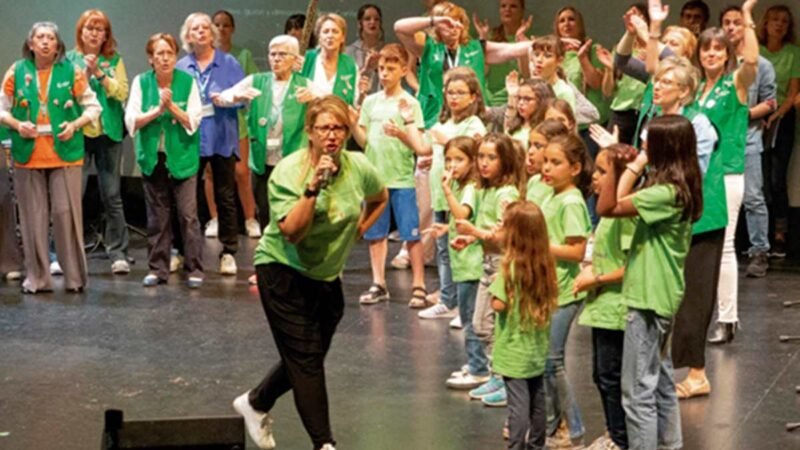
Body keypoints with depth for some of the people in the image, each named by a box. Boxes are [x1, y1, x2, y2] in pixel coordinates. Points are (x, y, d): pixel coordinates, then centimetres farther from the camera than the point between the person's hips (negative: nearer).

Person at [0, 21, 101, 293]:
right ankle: (36, 277, 13)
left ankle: (75, 276, 7)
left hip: (65, 153, -1)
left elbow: (93, 106, 6)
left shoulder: (71, 72, 1)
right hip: (28, 155, 1)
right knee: (33, 216, 4)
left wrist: (75, 125, -10)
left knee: (66, 213, -3)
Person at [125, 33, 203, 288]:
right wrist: (157, 110, -16)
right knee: (157, 217, 8)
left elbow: (193, 122, -7)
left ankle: (194, 269, 2)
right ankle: (157, 268, 17)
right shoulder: (141, 82, 0)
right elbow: (131, 121, -5)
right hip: (152, 158, 2)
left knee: (188, 215, -5)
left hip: (182, 157, -2)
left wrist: (171, 106, -19)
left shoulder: (187, 81, -4)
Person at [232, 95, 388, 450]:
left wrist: (355, 233, 8)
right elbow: (291, 232, -28)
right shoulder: (288, 171, -19)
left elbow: (380, 198, 17)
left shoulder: (359, 168, -7)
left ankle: (255, 403, 40)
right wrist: (313, 189, -35)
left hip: (328, 275, 6)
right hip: (283, 271, -6)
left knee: (309, 357, 16)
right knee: (305, 358, -8)